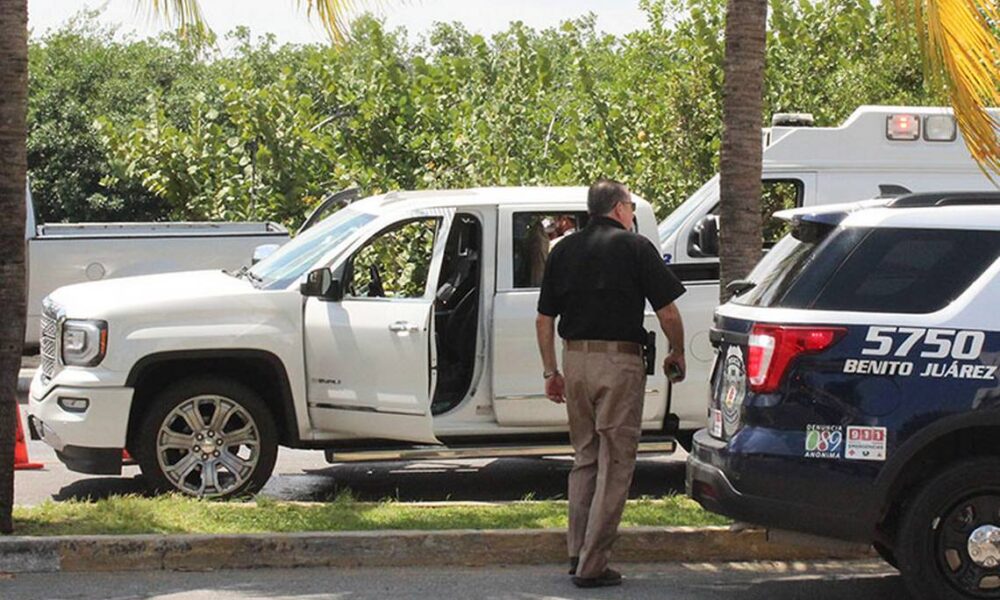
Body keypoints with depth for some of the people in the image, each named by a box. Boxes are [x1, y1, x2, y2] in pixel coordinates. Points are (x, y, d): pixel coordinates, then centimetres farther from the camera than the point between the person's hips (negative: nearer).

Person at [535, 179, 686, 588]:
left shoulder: (564, 250, 11)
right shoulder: (635, 247, -4)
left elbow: (545, 319, 11)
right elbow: (667, 312, -6)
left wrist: (550, 371, 19)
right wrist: (677, 354, 10)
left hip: (575, 359, 5)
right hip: (619, 361, -5)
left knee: (585, 458, 19)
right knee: (614, 464, 0)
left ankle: (577, 552, 19)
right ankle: (593, 565, -3)